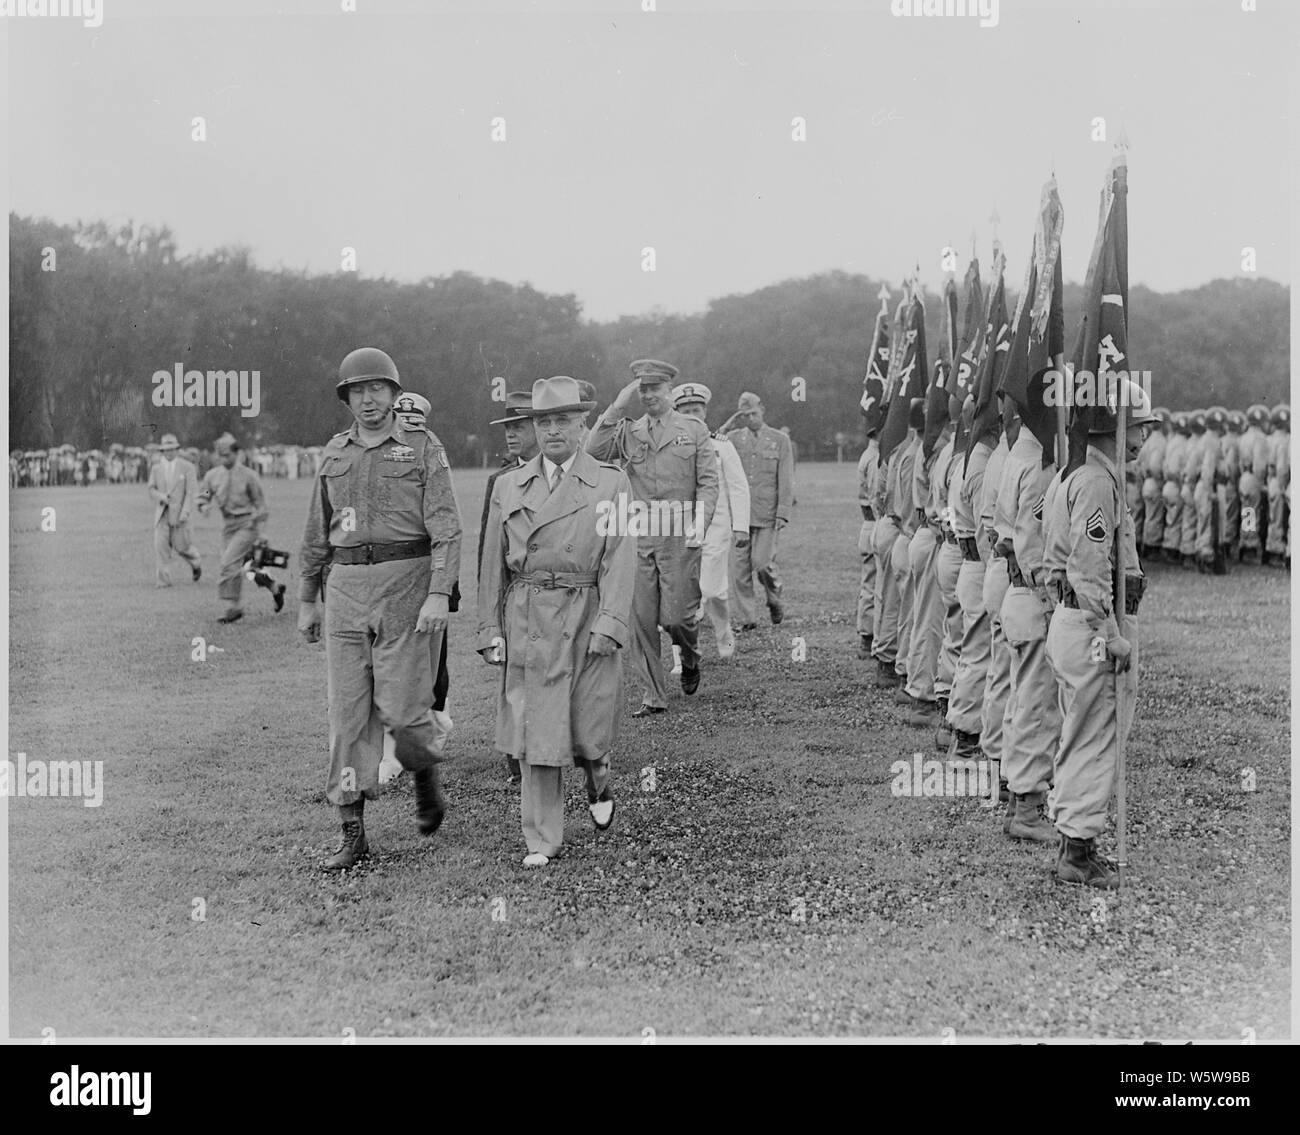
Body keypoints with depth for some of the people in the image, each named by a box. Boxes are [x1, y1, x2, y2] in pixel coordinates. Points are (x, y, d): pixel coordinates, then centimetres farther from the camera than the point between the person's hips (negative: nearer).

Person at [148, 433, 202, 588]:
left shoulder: (187, 467, -2)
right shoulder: (156, 469, 10)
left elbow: (191, 492, -7)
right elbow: (151, 489, 12)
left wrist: (185, 512, -17)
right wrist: (161, 496, -12)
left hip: (179, 513, -3)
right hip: (161, 513, 3)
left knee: (181, 546, 0)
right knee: (160, 545, -7)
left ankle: (196, 563, 31)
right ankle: (163, 579, -5)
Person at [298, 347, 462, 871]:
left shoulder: (423, 447, 0)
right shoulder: (335, 453, 13)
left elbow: (446, 527, -8)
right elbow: (317, 532, 18)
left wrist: (439, 594, -19)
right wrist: (307, 600, 17)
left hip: (407, 583, -4)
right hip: (347, 587, 4)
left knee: (401, 706, -7)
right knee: (349, 710, 1)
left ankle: (426, 773, 26)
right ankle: (352, 832, 5)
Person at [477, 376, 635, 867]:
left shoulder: (611, 483, 2)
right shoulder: (509, 486, 10)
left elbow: (620, 560, -6)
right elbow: (493, 564, 9)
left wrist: (609, 624, -17)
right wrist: (490, 630, 2)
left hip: (588, 618, -2)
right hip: (527, 621, 2)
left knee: (589, 727, 1)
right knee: (535, 729, 0)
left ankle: (598, 783, 36)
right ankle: (542, 840, 10)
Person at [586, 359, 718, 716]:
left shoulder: (694, 430, 6)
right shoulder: (627, 431, 10)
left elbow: (708, 482, 2)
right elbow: (594, 451, -7)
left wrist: (700, 523, -13)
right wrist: (617, 408, -10)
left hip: (679, 536, -2)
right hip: (637, 536, 2)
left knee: (676, 616, -7)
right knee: (641, 619, 1)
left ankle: (690, 659, 27)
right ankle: (653, 696, 11)